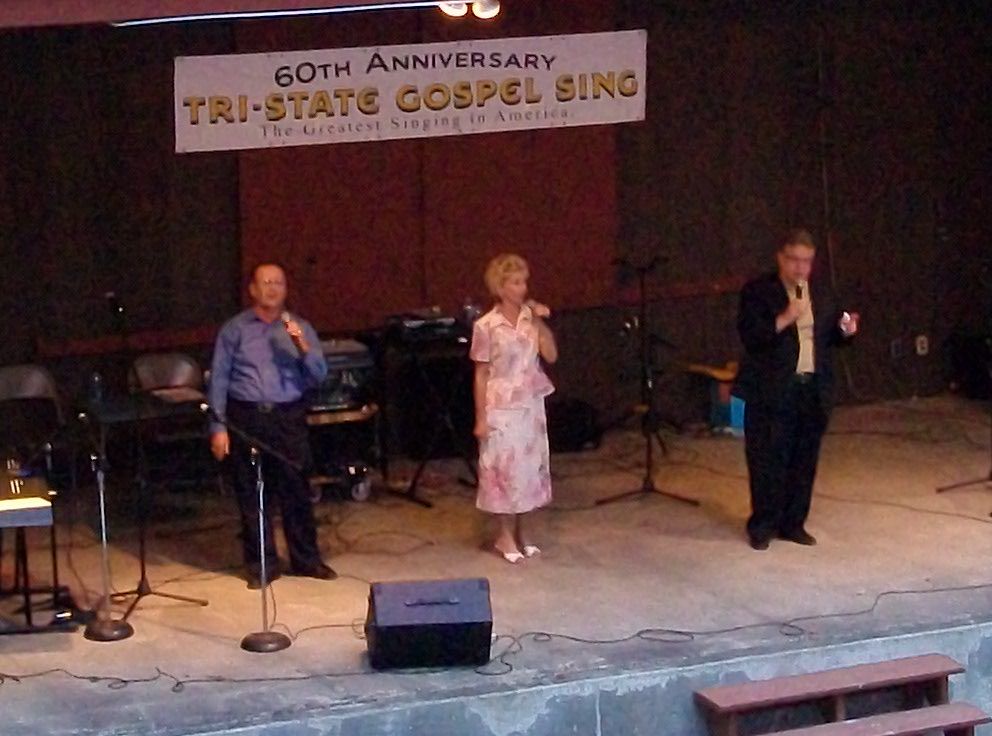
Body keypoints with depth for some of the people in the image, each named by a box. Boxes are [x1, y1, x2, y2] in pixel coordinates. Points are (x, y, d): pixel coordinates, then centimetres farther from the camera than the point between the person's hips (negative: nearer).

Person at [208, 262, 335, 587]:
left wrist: (302, 347, -14)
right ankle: (261, 564, 12)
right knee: (251, 494, 3)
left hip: (288, 418, 1)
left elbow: (318, 376, 3)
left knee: (295, 491, 2)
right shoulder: (234, 329, 4)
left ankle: (306, 559, 15)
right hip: (246, 419, -1)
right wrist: (218, 426, -3)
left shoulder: (300, 328, 9)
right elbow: (219, 379, 3)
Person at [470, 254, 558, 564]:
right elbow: (481, 375, -8)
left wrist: (540, 323, -12)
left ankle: (520, 529, 23)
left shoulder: (531, 317, 1)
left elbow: (551, 356, -4)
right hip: (501, 407, -5)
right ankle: (506, 535, 14)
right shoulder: (486, 326, -12)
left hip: (531, 404, 5)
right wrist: (481, 417, -9)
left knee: (528, 465, 10)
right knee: (504, 467, 2)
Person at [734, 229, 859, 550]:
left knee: (804, 461, 9)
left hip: (813, 390, 5)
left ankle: (793, 523, 18)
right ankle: (762, 526, 8)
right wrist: (785, 318, -24)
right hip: (772, 391, -5)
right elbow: (750, 335, -15)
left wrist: (845, 330, -2)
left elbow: (829, 335, 19)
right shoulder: (757, 291, -5)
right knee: (769, 461, -2)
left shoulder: (821, 294, 13)